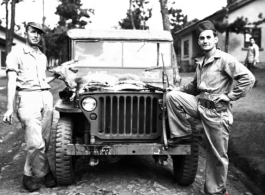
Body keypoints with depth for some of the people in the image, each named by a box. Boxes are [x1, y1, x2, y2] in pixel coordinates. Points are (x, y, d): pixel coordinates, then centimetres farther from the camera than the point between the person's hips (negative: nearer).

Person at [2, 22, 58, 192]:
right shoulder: (16, 53, 4)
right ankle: (45, 172, 9)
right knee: (36, 143, -12)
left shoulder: (43, 57, 21)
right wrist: (10, 108, -12)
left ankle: (29, 174, 18)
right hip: (27, 97, -6)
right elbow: (12, 82, -5)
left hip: (46, 97, 6)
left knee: (44, 141, 2)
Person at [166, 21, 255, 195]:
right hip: (200, 104, 7)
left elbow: (248, 78, -20)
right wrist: (177, 89, 11)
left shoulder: (224, 59, -12)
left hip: (217, 110, -7)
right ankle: (183, 134, 4)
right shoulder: (200, 61, 12)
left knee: (217, 155, 2)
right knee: (172, 96, -7)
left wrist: (229, 96, -17)